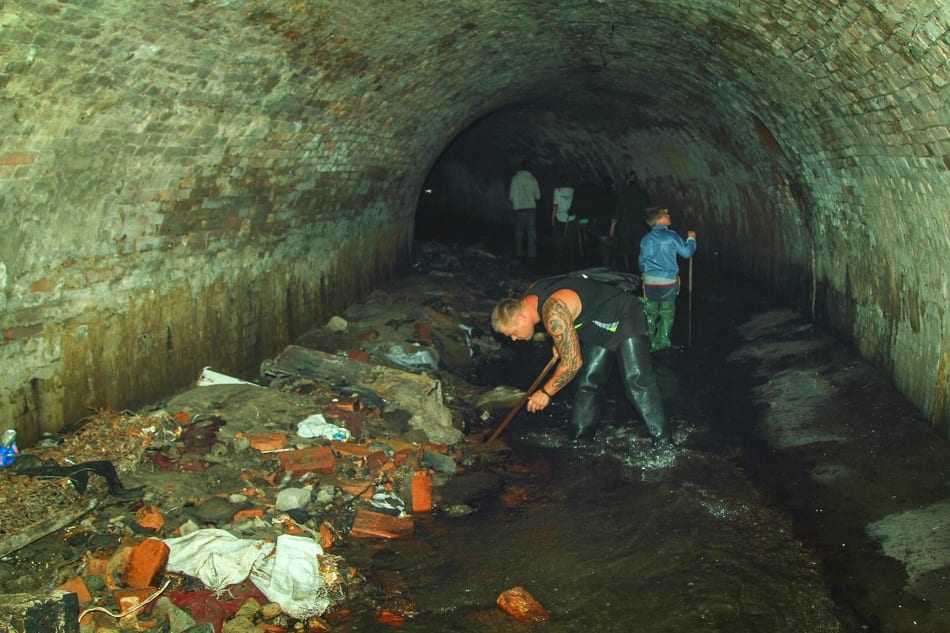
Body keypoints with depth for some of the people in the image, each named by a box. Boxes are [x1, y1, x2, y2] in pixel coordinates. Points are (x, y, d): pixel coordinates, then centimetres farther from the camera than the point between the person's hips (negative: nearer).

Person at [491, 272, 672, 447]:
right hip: (601, 328, 10)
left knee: (636, 381, -22)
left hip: (625, 318, -10)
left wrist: (546, 392, -16)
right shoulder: (531, 295, -6)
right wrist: (560, 343, 3)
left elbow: (572, 362, -29)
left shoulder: (554, 313, -35)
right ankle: (578, 441, 20)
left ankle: (663, 445, -22)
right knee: (586, 384, 10)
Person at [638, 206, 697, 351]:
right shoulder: (670, 236, -7)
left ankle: (647, 341, 16)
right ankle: (662, 342, 9)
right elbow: (686, 252, -3)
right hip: (668, 280, -4)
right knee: (667, 312, 8)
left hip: (650, 281, 4)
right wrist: (691, 239, 15)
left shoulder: (646, 239, 7)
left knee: (650, 312, 12)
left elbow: (641, 260, 17)